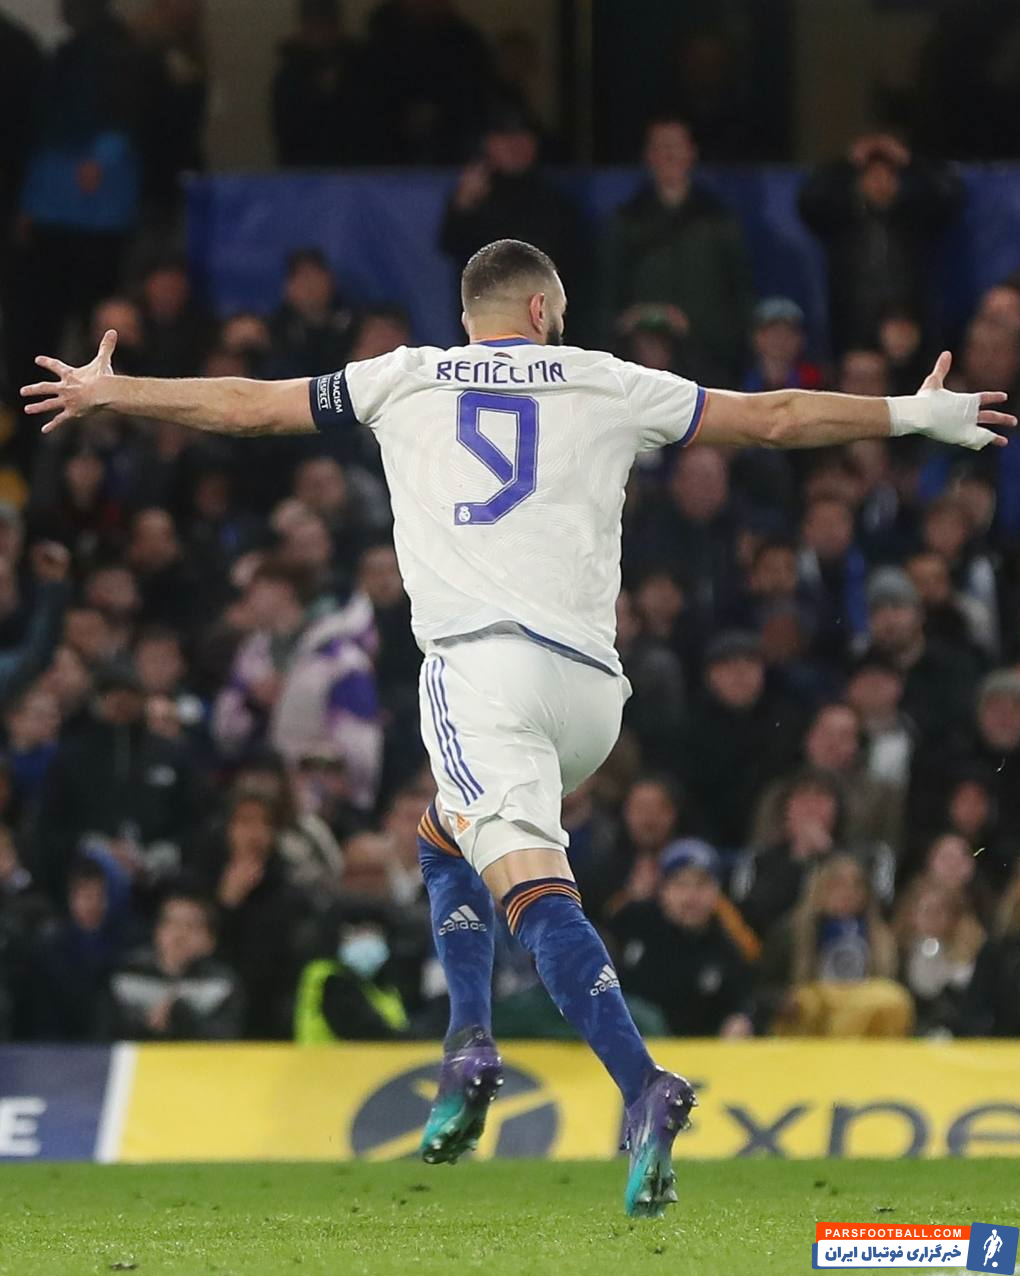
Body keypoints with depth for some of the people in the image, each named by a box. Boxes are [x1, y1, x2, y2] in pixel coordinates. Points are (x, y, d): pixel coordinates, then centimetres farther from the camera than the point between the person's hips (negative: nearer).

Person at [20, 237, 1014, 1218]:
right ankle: (468, 1047, 8)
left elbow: (243, 405, 25)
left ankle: (643, 1088, -36)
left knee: (534, 886, -16)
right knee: (446, 839, 26)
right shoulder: (606, 385, 17)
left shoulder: (404, 379, 17)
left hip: (478, 663, -3)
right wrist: (917, 416, 30)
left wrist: (107, 393, 40)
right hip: (591, 687, 3)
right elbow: (772, 419, 19)